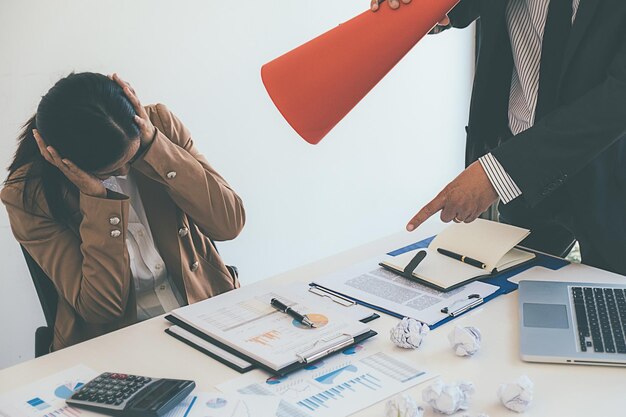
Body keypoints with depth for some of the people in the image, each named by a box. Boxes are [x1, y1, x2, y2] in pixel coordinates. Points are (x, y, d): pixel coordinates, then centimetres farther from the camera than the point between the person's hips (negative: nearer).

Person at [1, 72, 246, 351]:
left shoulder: (157, 122, -4)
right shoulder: (27, 195, -11)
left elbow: (229, 223, -11)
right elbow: (103, 306, -13)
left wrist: (154, 146, -18)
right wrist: (98, 200, -22)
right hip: (113, 343, -1)